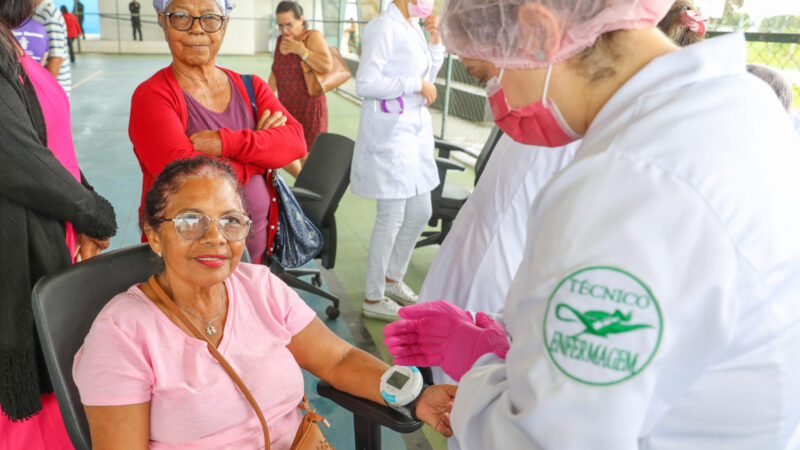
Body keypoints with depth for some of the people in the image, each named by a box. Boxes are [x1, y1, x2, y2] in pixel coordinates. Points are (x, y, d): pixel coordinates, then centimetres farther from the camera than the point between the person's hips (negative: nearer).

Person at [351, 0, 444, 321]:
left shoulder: (413, 27, 14)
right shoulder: (384, 27, -14)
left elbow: (427, 78, 21)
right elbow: (365, 83, -22)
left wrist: (435, 40, 9)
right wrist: (415, 84, -18)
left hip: (416, 131, 9)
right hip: (389, 133, -9)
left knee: (420, 212, 16)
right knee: (392, 217, -2)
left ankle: (392, 277, 36)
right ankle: (373, 299, 14)